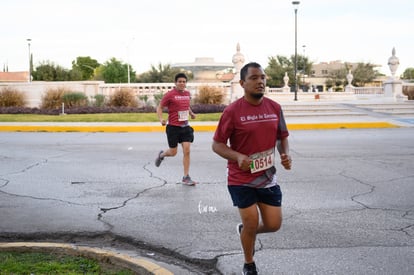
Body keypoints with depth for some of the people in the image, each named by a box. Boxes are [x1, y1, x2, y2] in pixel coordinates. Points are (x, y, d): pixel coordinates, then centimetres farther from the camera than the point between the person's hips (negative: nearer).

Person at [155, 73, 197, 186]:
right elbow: (159, 107, -6)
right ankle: (161, 155, 40)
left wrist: (191, 113, 11)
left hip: (185, 127, 5)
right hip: (173, 127, -5)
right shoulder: (170, 94, -10)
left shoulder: (187, 93, 8)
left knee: (186, 151, -4)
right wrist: (161, 119, -21)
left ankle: (186, 177, 3)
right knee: (173, 152, 4)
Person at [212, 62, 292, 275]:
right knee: (252, 223, -1)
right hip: (241, 179, -4)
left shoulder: (274, 108, 2)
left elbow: (282, 137, 15)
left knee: (273, 225, 5)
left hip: (268, 178, 5)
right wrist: (238, 157, -24)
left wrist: (285, 154, -5)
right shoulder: (233, 111, -12)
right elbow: (217, 145, -8)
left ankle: (244, 230, 39)